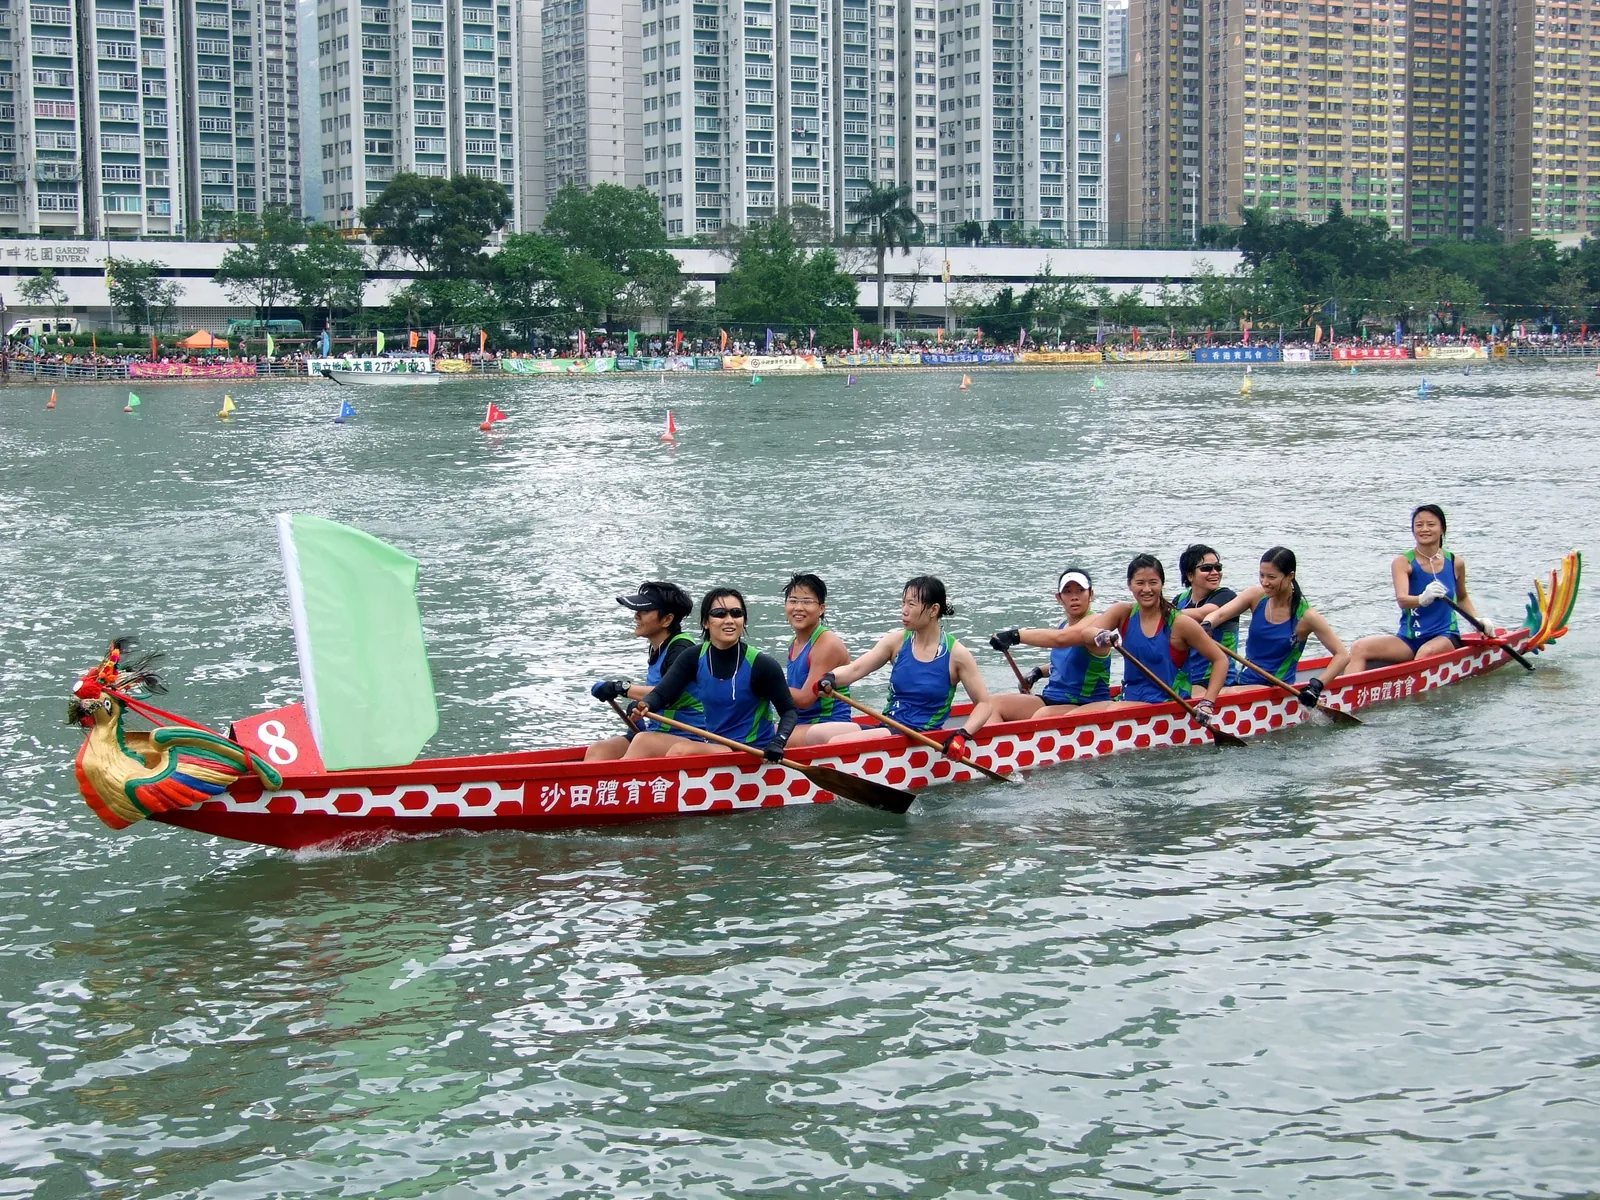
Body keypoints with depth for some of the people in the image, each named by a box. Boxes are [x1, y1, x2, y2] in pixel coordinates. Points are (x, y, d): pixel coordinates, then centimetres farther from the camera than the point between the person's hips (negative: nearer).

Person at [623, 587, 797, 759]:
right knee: (643, 741, -15)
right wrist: (643, 706, -30)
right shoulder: (695, 659, 2)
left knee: (680, 750, -28)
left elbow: (788, 710, -3)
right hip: (710, 744, 5)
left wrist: (778, 742, -23)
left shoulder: (762, 665, -10)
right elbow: (661, 694, -6)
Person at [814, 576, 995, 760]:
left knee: (837, 743, -26)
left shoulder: (955, 654, -4)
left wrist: (962, 735, -17)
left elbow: (985, 704, -1)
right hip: (885, 728, 5)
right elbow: (855, 669, -2)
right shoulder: (897, 641, 7)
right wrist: (830, 678, -25)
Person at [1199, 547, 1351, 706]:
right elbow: (1219, 614, -11)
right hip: (1244, 682, 5)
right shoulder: (1257, 596, 1)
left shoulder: (1304, 615, -10)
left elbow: (1342, 655, -9)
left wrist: (1317, 685, -22)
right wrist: (1205, 626, -34)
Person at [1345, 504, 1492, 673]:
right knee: (1359, 648, -23)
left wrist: (1478, 619, 9)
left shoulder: (1455, 563, 4)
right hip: (1408, 640, 0)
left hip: (1445, 637, 0)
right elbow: (1402, 600, -24)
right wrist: (1423, 599, -45)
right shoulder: (1402, 563, -5)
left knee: (1426, 652, -36)